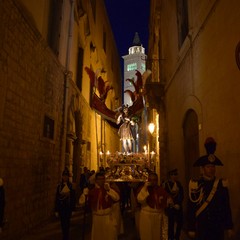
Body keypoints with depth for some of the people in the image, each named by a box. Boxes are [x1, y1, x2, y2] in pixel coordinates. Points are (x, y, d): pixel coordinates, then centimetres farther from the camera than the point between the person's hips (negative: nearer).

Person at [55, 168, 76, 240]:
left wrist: (72, 208, -3)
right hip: (61, 207, 2)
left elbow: (73, 198, -1)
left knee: (66, 223, -3)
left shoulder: (71, 186, -4)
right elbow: (56, 198, 0)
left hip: (68, 207, -2)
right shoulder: (59, 186, -1)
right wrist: (56, 210, -1)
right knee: (63, 223, 10)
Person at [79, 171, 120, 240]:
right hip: (96, 218, 1)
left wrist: (109, 190, -30)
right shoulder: (92, 191, -1)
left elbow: (117, 198, -22)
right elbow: (81, 202, -7)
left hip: (108, 218, -1)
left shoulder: (109, 190, -4)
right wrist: (84, 194, -25)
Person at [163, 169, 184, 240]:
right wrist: (173, 205, -6)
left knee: (180, 222, 4)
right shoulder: (166, 184, -6)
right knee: (171, 223, -2)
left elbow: (181, 195, 3)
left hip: (179, 206, 4)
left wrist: (178, 204, -10)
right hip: (171, 207, -4)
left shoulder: (178, 183, 7)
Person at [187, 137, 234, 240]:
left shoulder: (222, 184, 1)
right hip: (201, 229, -2)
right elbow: (190, 209, -5)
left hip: (218, 228, 2)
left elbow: (227, 207, 4)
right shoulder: (195, 185, -7)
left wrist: (229, 227, 5)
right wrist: (191, 228, -4)